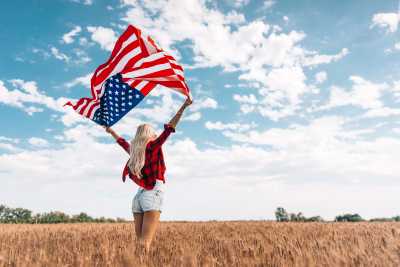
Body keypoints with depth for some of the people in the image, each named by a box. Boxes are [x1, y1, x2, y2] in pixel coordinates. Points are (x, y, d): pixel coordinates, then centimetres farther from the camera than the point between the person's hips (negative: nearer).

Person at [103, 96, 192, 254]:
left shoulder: (133, 150, 13)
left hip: (139, 195, 6)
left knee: (140, 240, 7)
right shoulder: (153, 145, -3)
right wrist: (183, 107, -12)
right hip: (153, 194, -6)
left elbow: (121, 142, 31)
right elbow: (169, 128, -10)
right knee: (146, 243, -10)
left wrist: (110, 131, 50)